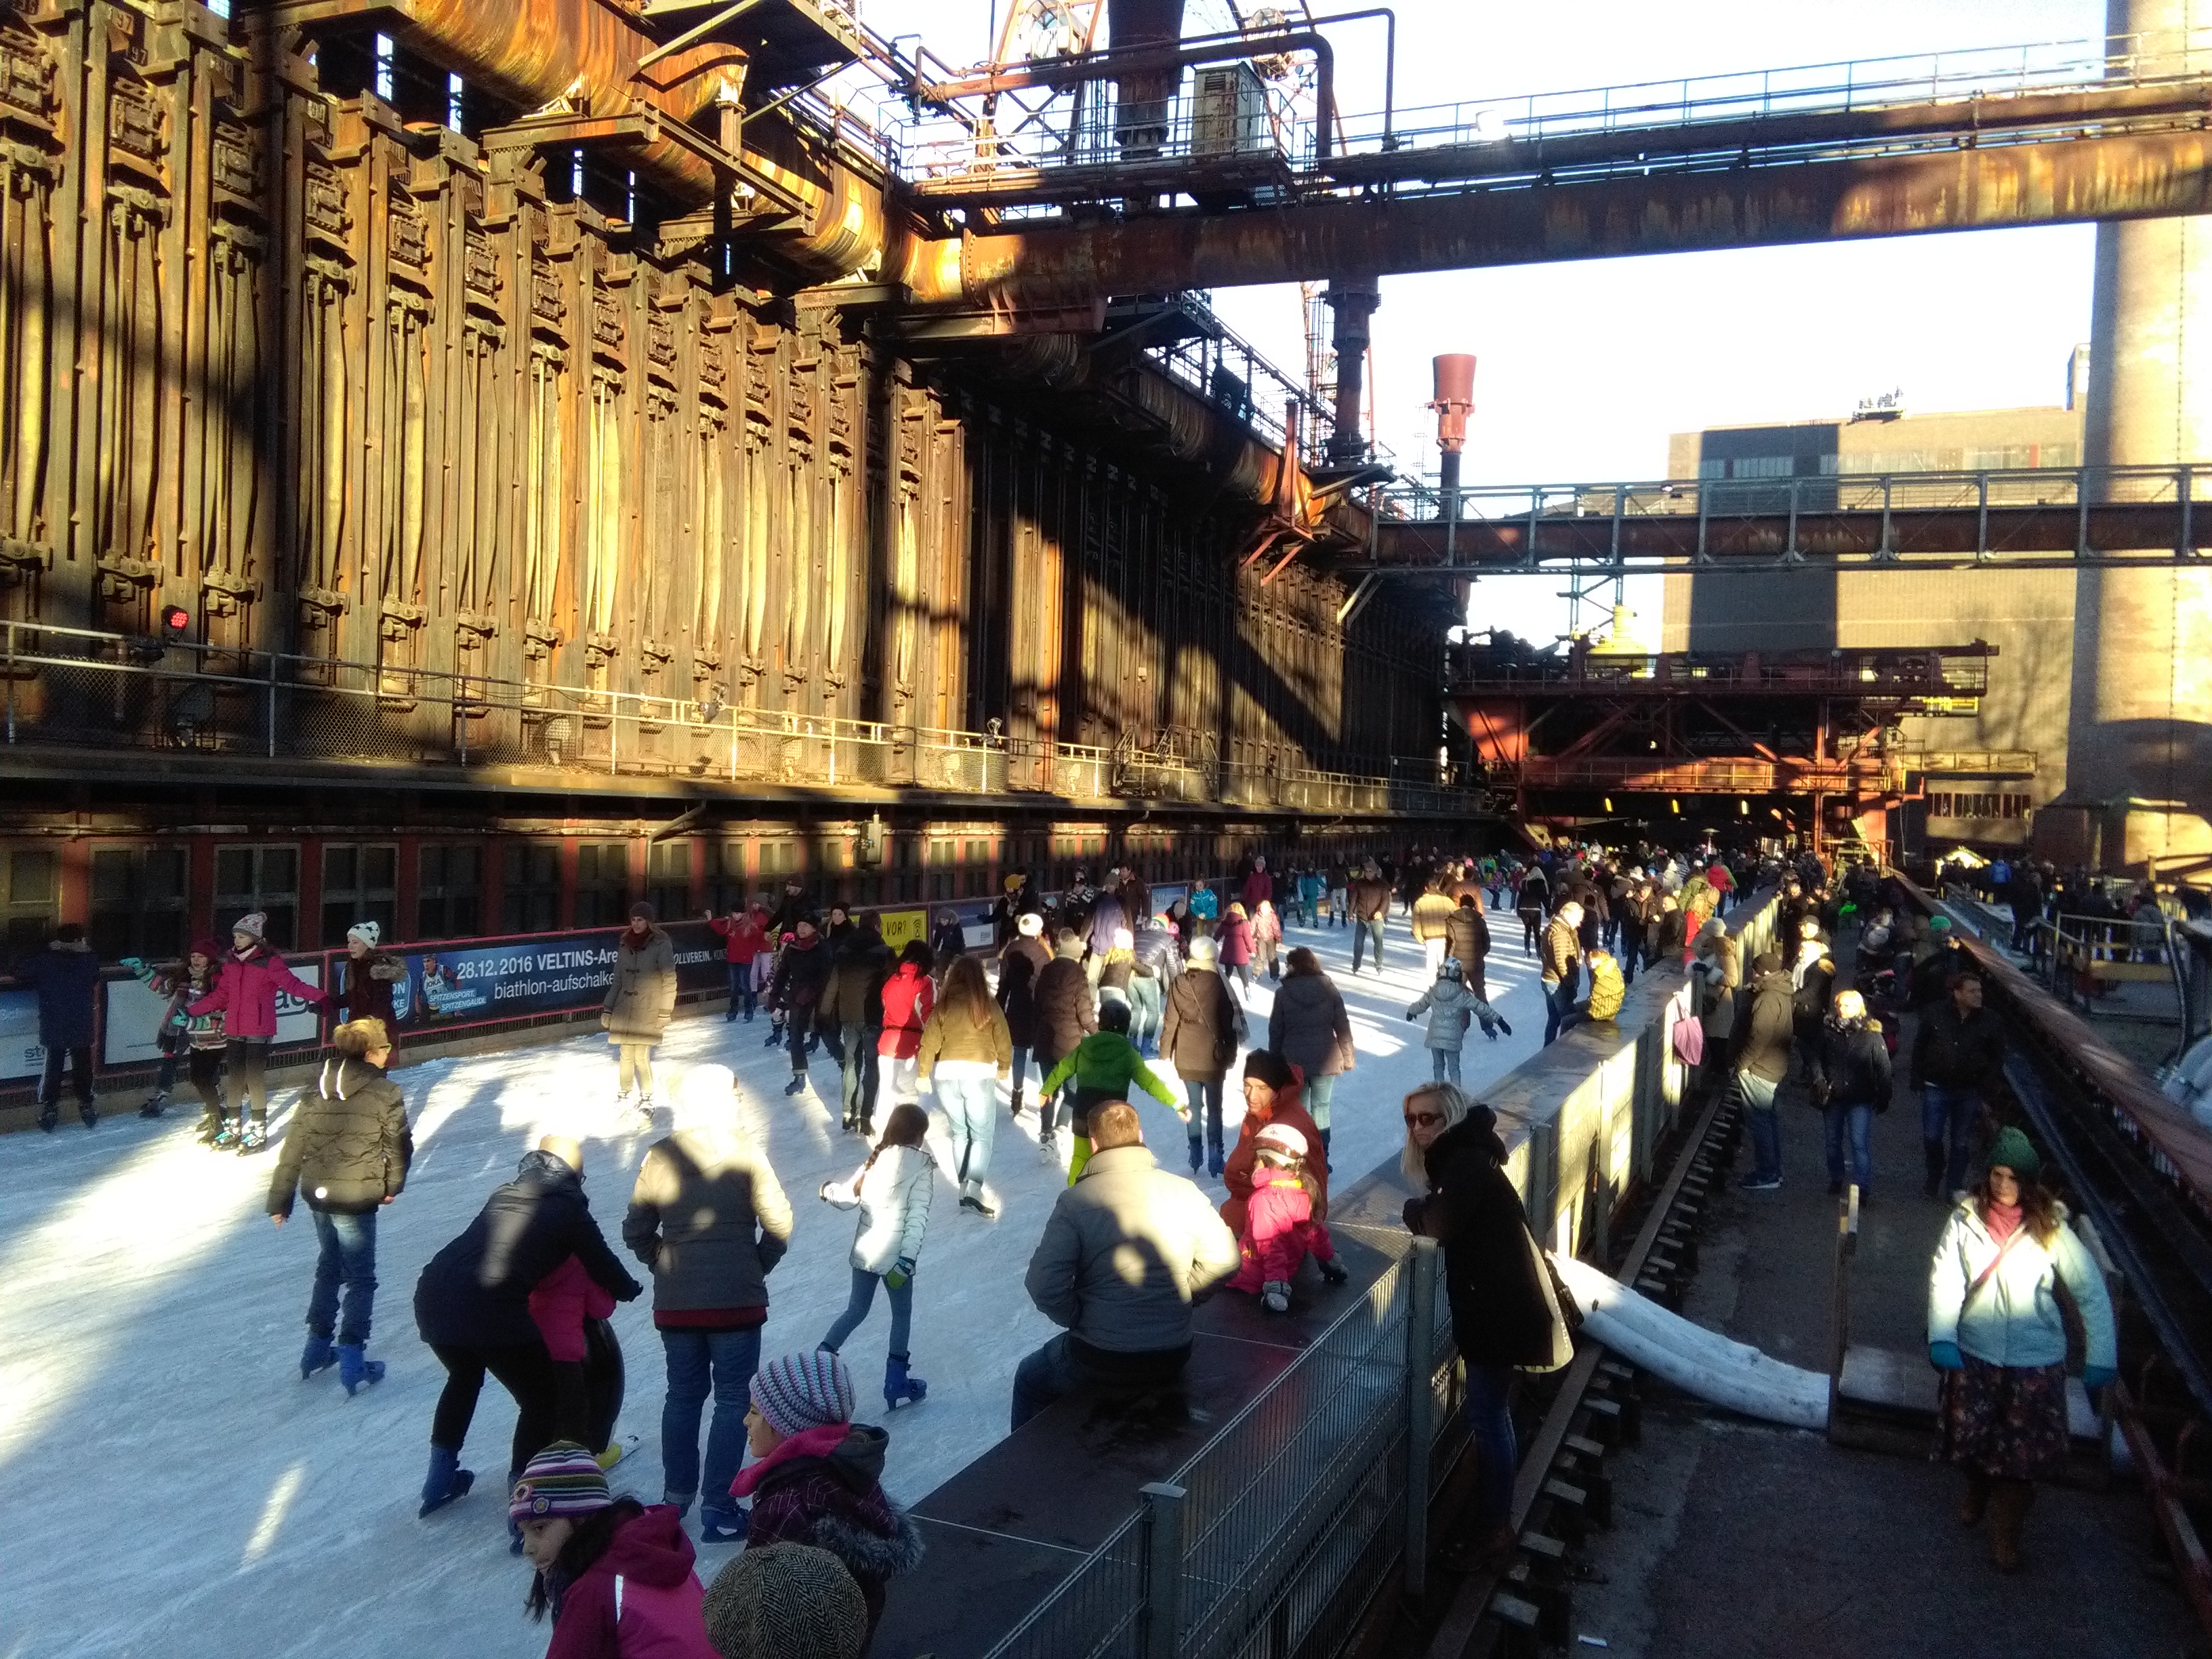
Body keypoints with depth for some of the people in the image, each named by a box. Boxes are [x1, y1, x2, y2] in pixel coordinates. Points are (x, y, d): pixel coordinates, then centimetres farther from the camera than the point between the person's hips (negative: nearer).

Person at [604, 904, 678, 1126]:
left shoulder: (661, 945, -6)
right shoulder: (625, 945, 10)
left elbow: (669, 980, -8)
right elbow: (617, 980, 16)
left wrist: (665, 1013, -11)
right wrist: (607, 1008, 13)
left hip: (648, 1011, -4)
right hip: (624, 1008, 4)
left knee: (641, 1056, -9)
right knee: (625, 1055, 3)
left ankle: (647, 1101, 4)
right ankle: (623, 1096, 17)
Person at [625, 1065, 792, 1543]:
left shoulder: (660, 1155, -1)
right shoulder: (744, 1152, -9)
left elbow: (636, 1232, 2)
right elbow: (778, 1225, -11)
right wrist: (757, 1267, 4)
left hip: (675, 1303, 4)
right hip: (737, 1302, -3)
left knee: (683, 1396, 20)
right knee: (733, 1400, 7)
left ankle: (676, 1496, 29)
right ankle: (718, 1510, 7)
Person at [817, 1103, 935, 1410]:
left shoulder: (877, 1158, 1)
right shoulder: (921, 1164, -11)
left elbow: (848, 1198, 3)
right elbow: (918, 1216, -19)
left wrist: (829, 1189, 25)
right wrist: (907, 1259, -22)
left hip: (864, 1250, 5)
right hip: (894, 1253, -4)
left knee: (855, 1311, 21)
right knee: (902, 1315, 14)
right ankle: (896, 1385, 18)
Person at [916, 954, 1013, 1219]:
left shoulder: (943, 1005, 4)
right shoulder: (988, 1005, 0)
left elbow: (930, 1041, 3)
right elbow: (1003, 1040, 4)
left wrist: (923, 1073, 11)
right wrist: (1004, 1068, 20)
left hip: (946, 1074, 3)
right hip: (979, 1074, -2)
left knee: (960, 1133, 18)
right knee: (982, 1136, 3)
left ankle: (964, 1189, 16)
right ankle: (974, 1189, -16)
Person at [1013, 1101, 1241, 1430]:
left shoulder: (1075, 1200, -14)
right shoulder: (1183, 1191, -5)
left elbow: (1045, 1284, -19)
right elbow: (1223, 1260, -2)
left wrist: (1077, 1319, -1)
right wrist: (1177, 1299, 10)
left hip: (1099, 1361, -4)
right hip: (1173, 1360, 4)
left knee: (1030, 1378, 28)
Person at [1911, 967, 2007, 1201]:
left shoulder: (1989, 1021, -5)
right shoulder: (1936, 1015, -6)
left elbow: (1997, 1059, 0)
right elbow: (1919, 1049, 1)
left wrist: (1987, 1092, -5)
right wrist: (1918, 1083, -1)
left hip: (1970, 1092, 0)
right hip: (1936, 1088, 0)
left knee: (1961, 1142, 9)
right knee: (1931, 1137, 2)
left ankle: (1955, 1186, 20)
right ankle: (1934, 1177, 25)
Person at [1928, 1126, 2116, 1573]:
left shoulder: (2050, 1228, -8)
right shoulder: (1966, 1219, -6)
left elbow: (2092, 1292, -4)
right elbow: (1945, 1279, -12)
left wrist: (2099, 1358, -10)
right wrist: (1941, 1337, -25)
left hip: (2036, 1359, -1)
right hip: (1974, 1352, 1)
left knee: (2023, 1453, 0)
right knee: (1969, 1438, 10)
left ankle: (2005, 1533, 21)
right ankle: (1976, 1489, 43)